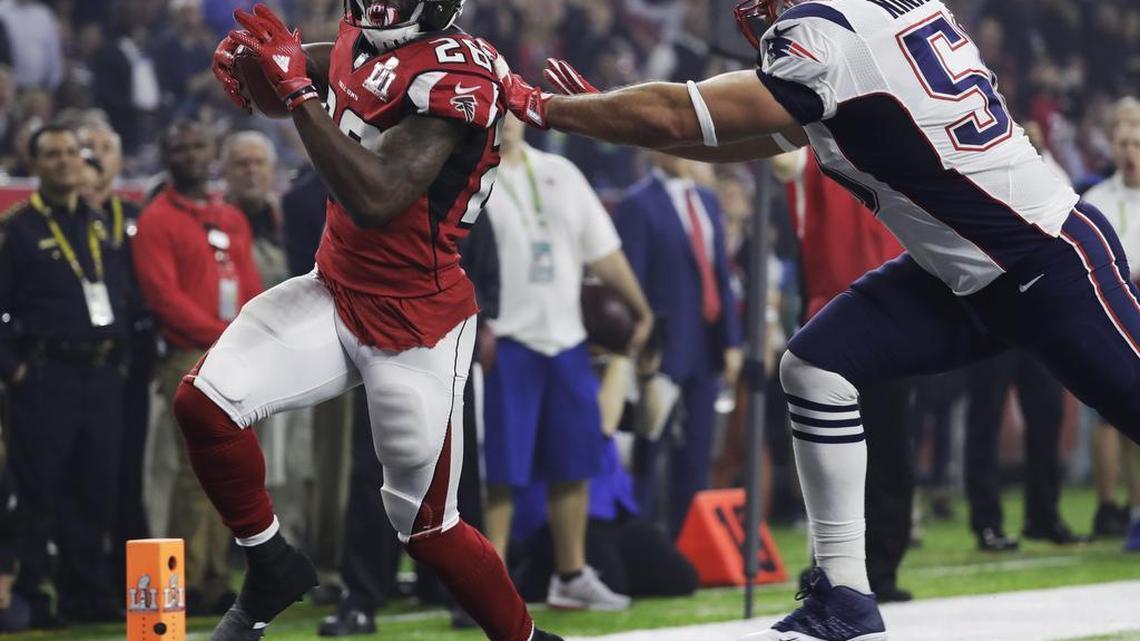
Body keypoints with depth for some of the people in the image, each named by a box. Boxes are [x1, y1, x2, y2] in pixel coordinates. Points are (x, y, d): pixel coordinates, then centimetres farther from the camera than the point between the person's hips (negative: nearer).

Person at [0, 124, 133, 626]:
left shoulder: (107, 227, 15)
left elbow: (130, 296, 20)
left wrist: (125, 353, 10)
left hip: (103, 377, 5)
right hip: (45, 377, -5)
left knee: (97, 491, 7)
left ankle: (88, 594, 14)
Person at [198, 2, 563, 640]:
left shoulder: (455, 74, -25)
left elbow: (376, 198, -34)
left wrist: (297, 88, -33)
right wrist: (247, 53, -3)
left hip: (416, 327, -7)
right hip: (336, 294, 7)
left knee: (426, 527, 5)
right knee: (205, 402, -10)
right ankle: (271, 565, 12)